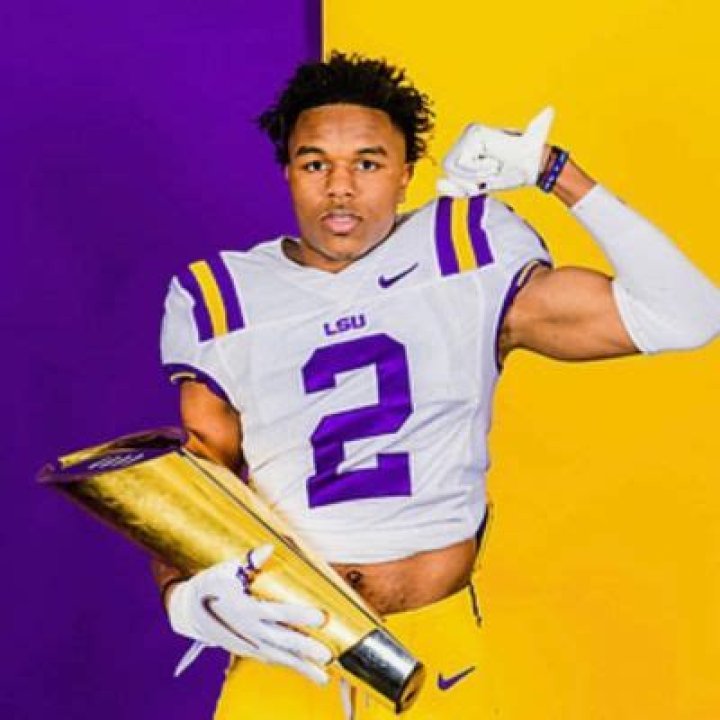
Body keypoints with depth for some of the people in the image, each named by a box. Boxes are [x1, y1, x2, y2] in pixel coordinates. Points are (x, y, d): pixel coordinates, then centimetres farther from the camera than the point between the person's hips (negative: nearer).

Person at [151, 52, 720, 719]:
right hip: (282, 655, 0)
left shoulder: (469, 263, -4)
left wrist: (554, 170, -9)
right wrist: (186, 597, -21)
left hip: (437, 654, 0)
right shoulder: (221, 302, -1)